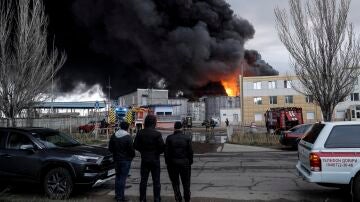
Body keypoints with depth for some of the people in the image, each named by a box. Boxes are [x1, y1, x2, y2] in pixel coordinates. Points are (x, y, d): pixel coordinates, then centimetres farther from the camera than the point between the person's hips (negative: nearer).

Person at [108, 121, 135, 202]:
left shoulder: (113, 136, 4)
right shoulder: (128, 137, -16)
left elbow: (110, 148, 10)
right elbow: (131, 149, -15)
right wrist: (132, 156, 5)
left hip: (116, 159, 6)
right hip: (125, 159, -6)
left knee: (118, 176, 18)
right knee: (123, 177, -1)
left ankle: (117, 194, 26)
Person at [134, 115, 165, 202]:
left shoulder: (140, 133, -5)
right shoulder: (157, 134, -16)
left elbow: (135, 145, -1)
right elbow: (162, 147, -15)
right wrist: (157, 152, 5)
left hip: (144, 159, 3)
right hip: (155, 159, -3)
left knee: (143, 180, 13)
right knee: (156, 181, 8)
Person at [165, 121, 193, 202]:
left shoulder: (169, 138, -5)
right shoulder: (187, 138, -5)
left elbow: (166, 152, -5)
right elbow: (190, 152, -4)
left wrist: (167, 162, 4)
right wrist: (190, 162, 6)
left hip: (173, 163, 0)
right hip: (185, 163, 1)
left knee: (175, 182, 12)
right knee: (186, 183, 14)